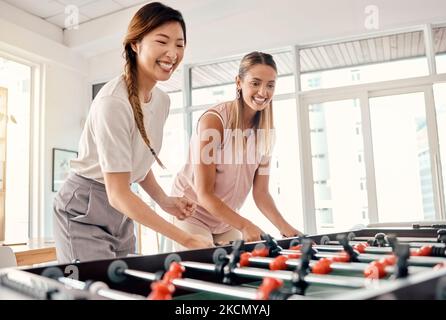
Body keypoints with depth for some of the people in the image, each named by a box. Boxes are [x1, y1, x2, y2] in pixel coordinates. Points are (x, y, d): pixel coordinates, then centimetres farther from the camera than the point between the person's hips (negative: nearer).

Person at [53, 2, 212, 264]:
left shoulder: (163, 100, 0)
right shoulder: (113, 102, -24)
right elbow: (118, 194, -26)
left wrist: (164, 200, -5)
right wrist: (187, 239, -27)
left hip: (122, 212, 7)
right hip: (84, 212, -7)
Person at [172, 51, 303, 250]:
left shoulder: (266, 131, -4)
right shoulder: (214, 120, -22)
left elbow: (260, 192, -3)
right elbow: (204, 194, -22)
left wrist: (284, 227, -17)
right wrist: (245, 225, -30)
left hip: (227, 220, 5)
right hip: (193, 213, -5)